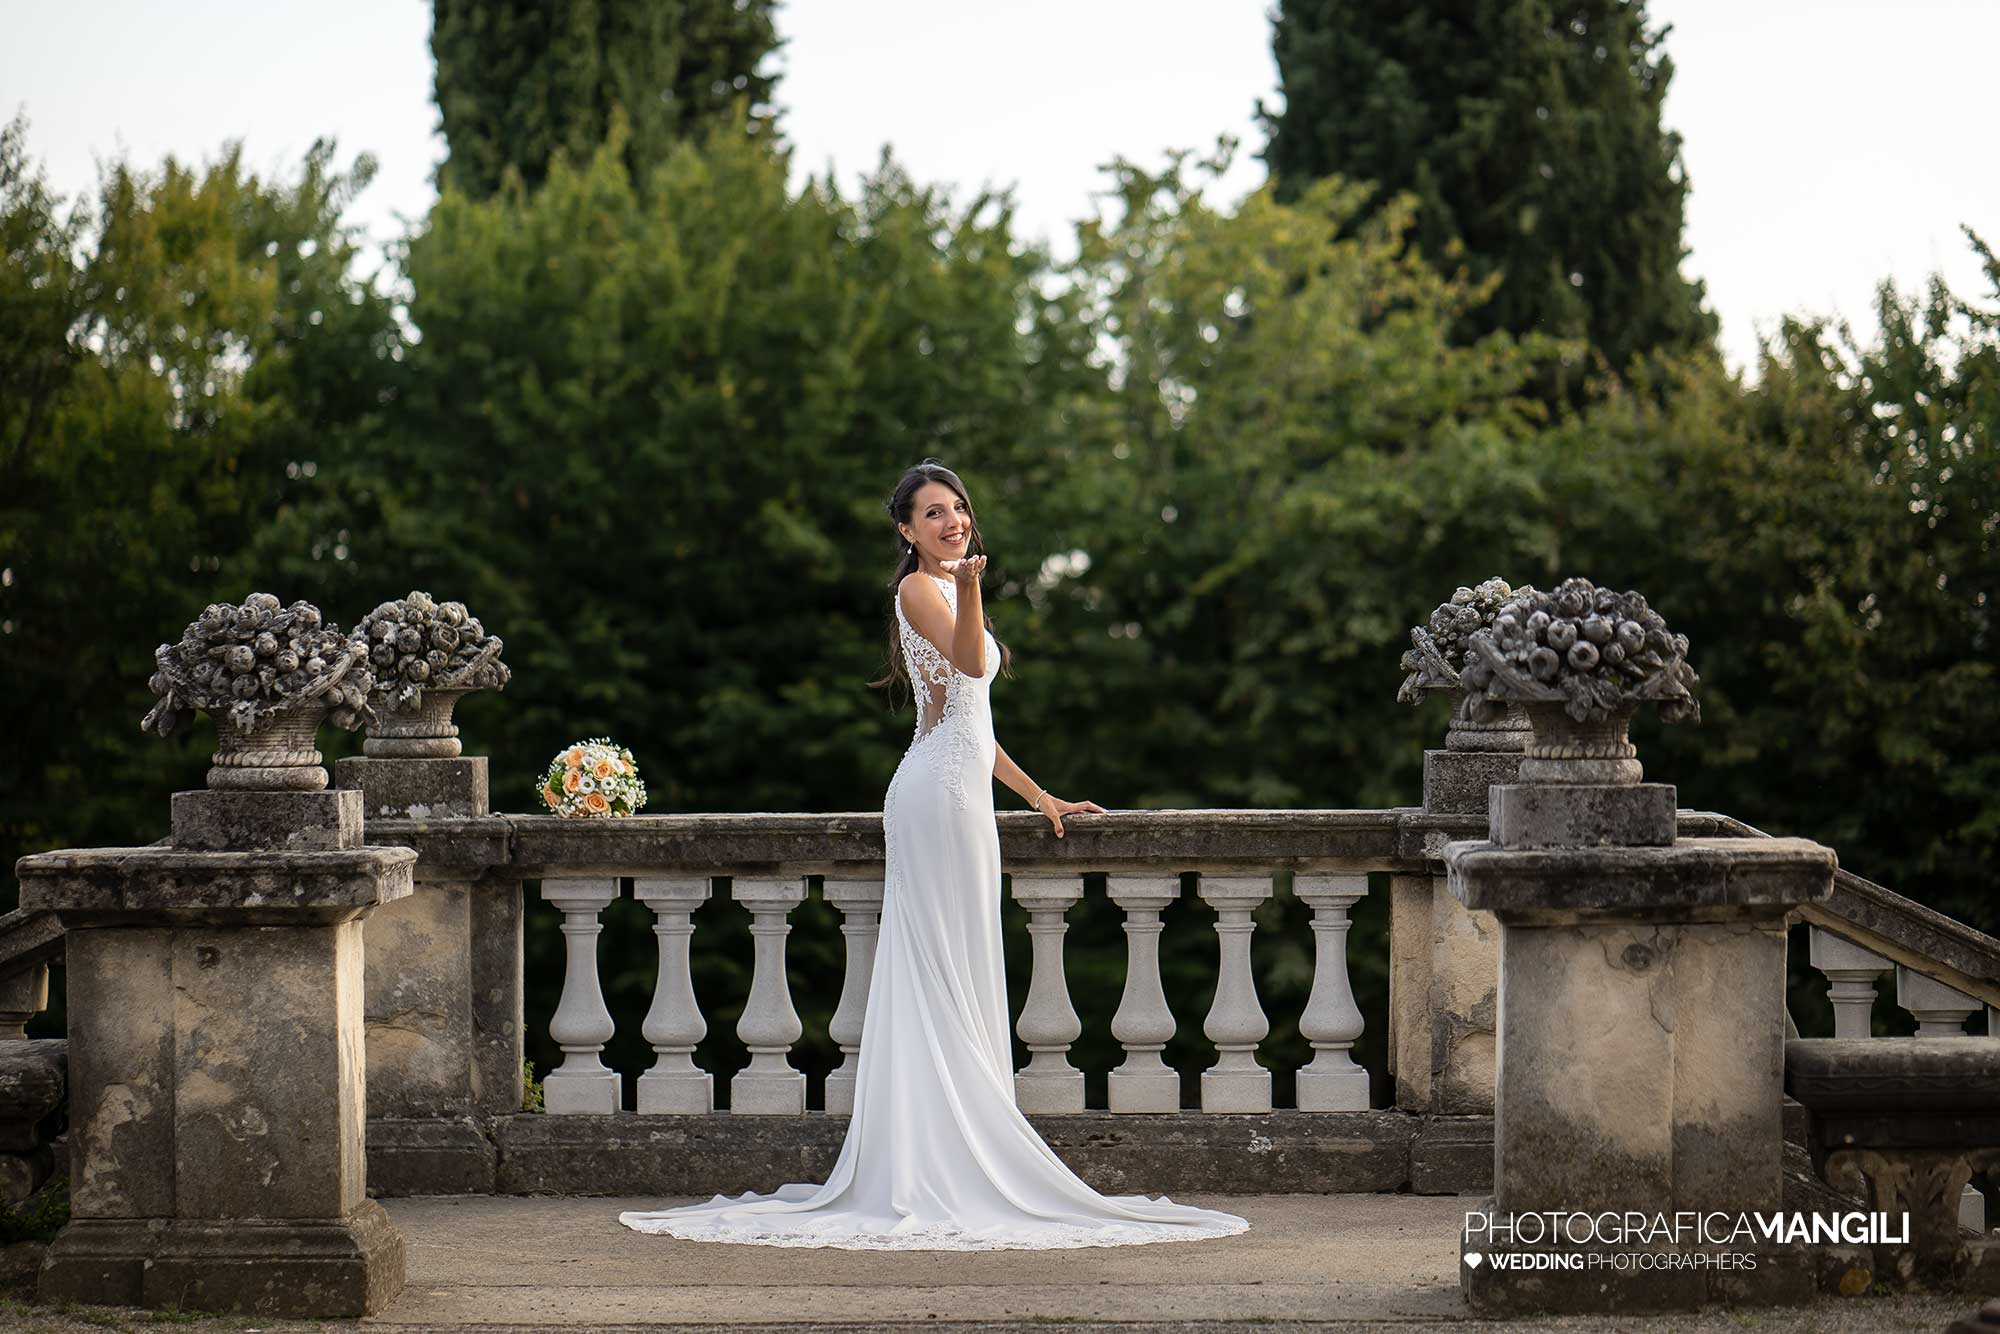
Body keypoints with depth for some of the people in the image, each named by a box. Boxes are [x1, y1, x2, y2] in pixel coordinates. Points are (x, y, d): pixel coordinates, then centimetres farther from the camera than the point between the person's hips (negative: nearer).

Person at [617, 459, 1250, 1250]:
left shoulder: (948, 591, 23)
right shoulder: (920, 586, -5)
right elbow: (969, 660, -25)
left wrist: (1039, 796, 29)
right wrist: (969, 585, -41)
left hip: (962, 795, 10)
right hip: (938, 792, -10)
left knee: (955, 983, 7)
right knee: (944, 978, -11)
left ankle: (940, 1176, 8)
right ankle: (943, 1177, -12)